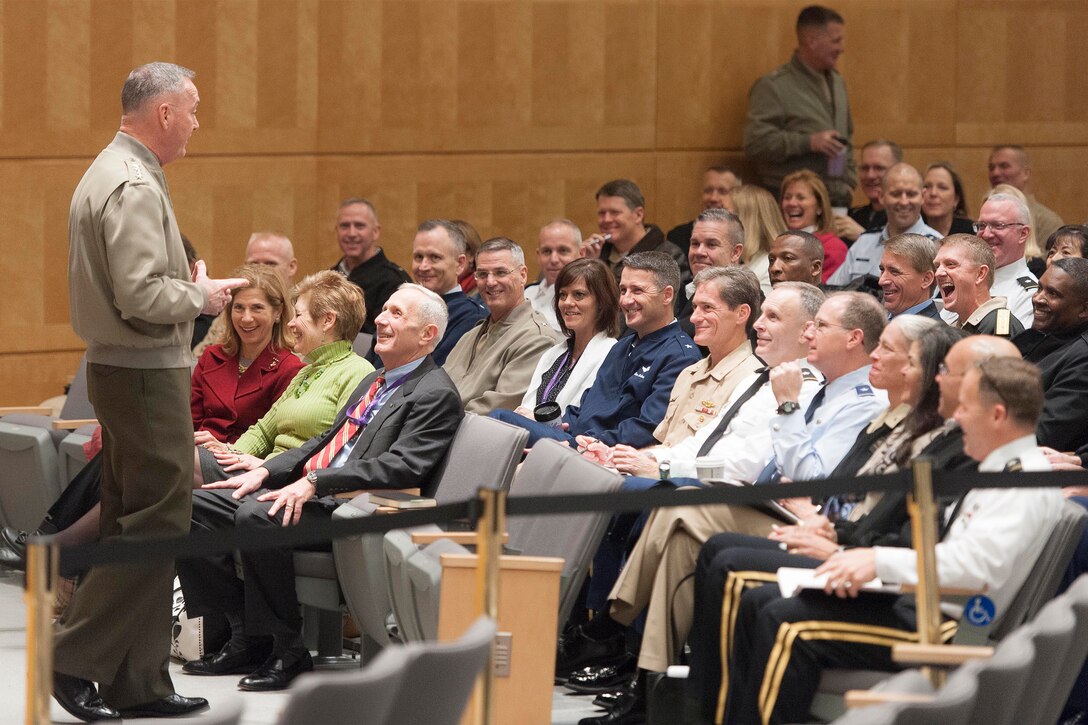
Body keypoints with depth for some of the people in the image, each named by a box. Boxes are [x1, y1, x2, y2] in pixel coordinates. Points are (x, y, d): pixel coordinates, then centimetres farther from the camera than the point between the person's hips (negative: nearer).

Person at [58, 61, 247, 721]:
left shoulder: (112, 173, 16)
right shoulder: (135, 186, -18)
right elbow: (142, 296, -25)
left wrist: (192, 288, 15)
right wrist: (201, 297, -10)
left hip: (119, 369, 11)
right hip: (146, 373, -11)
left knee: (135, 524, 12)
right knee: (158, 522, -7)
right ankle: (76, 659, -7)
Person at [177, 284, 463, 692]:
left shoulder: (436, 395, -6)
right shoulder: (373, 383, 25)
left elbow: (402, 467, -19)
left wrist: (315, 482, -25)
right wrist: (265, 471, 8)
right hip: (311, 494, 10)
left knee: (257, 517, -34)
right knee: (195, 506, -1)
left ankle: (289, 653, -21)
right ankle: (245, 637, 0)